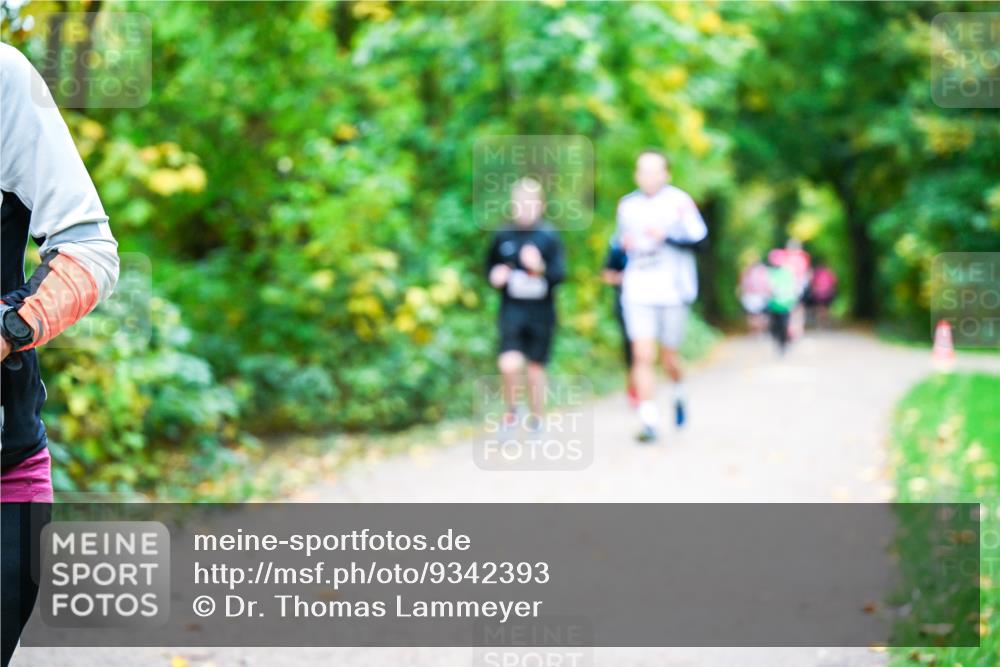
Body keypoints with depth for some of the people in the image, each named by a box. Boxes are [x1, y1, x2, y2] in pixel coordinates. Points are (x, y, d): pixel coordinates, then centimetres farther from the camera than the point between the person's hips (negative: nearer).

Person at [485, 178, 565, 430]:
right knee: (509, 363, -17)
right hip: (512, 310, 0)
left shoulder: (549, 236, -3)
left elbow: (560, 274, -8)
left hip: (541, 312, 0)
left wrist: (540, 268, -26)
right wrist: (495, 276, -6)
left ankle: (536, 420, 26)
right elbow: (490, 267, 16)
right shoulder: (503, 236, 2)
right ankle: (511, 408, 9)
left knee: (535, 367, 8)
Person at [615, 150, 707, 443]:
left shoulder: (679, 201, -3)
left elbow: (698, 239, -8)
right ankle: (649, 420, -10)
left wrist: (666, 237, -22)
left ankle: (679, 391, 41)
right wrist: (625, 243, 2)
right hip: (638, 292, 2)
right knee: (643, 356, -10)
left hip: (673, 290, -2)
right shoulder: (627, 205, 11)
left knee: (668, 357, 8)